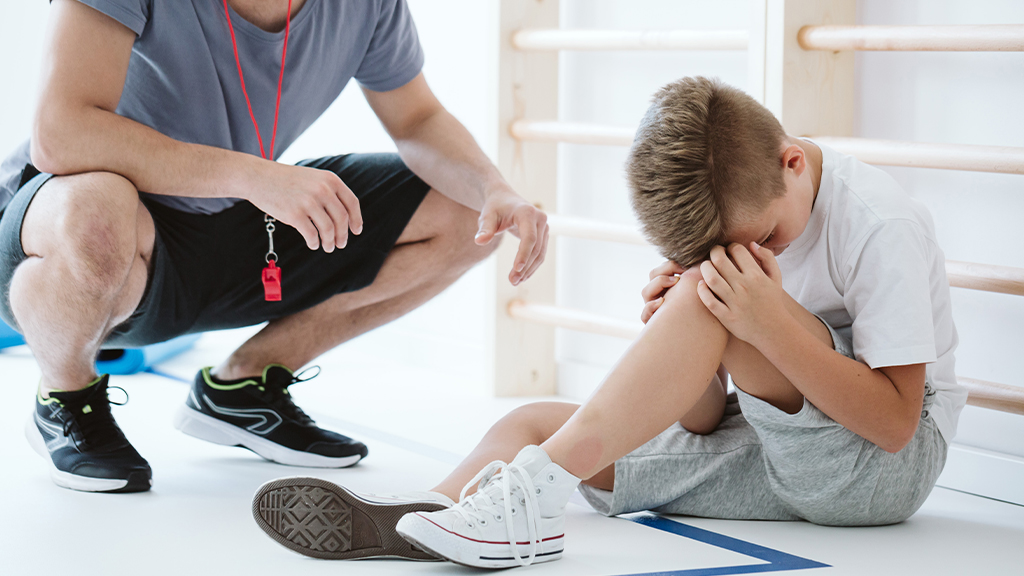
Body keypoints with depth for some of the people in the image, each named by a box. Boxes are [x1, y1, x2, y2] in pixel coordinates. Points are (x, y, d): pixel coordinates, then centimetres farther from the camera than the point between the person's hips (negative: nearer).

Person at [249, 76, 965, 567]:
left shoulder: (880, 227, -18)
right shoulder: (735, 208, 2)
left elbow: (894, 423, -22)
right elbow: (705, 423, 2)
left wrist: (773, 328, -33)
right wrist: (679, 341, -20)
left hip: (894, 460, -7)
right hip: (777, 454, 7)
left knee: (713, 296, -30)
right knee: (535, 420, -6)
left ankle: (533, 490, -36)